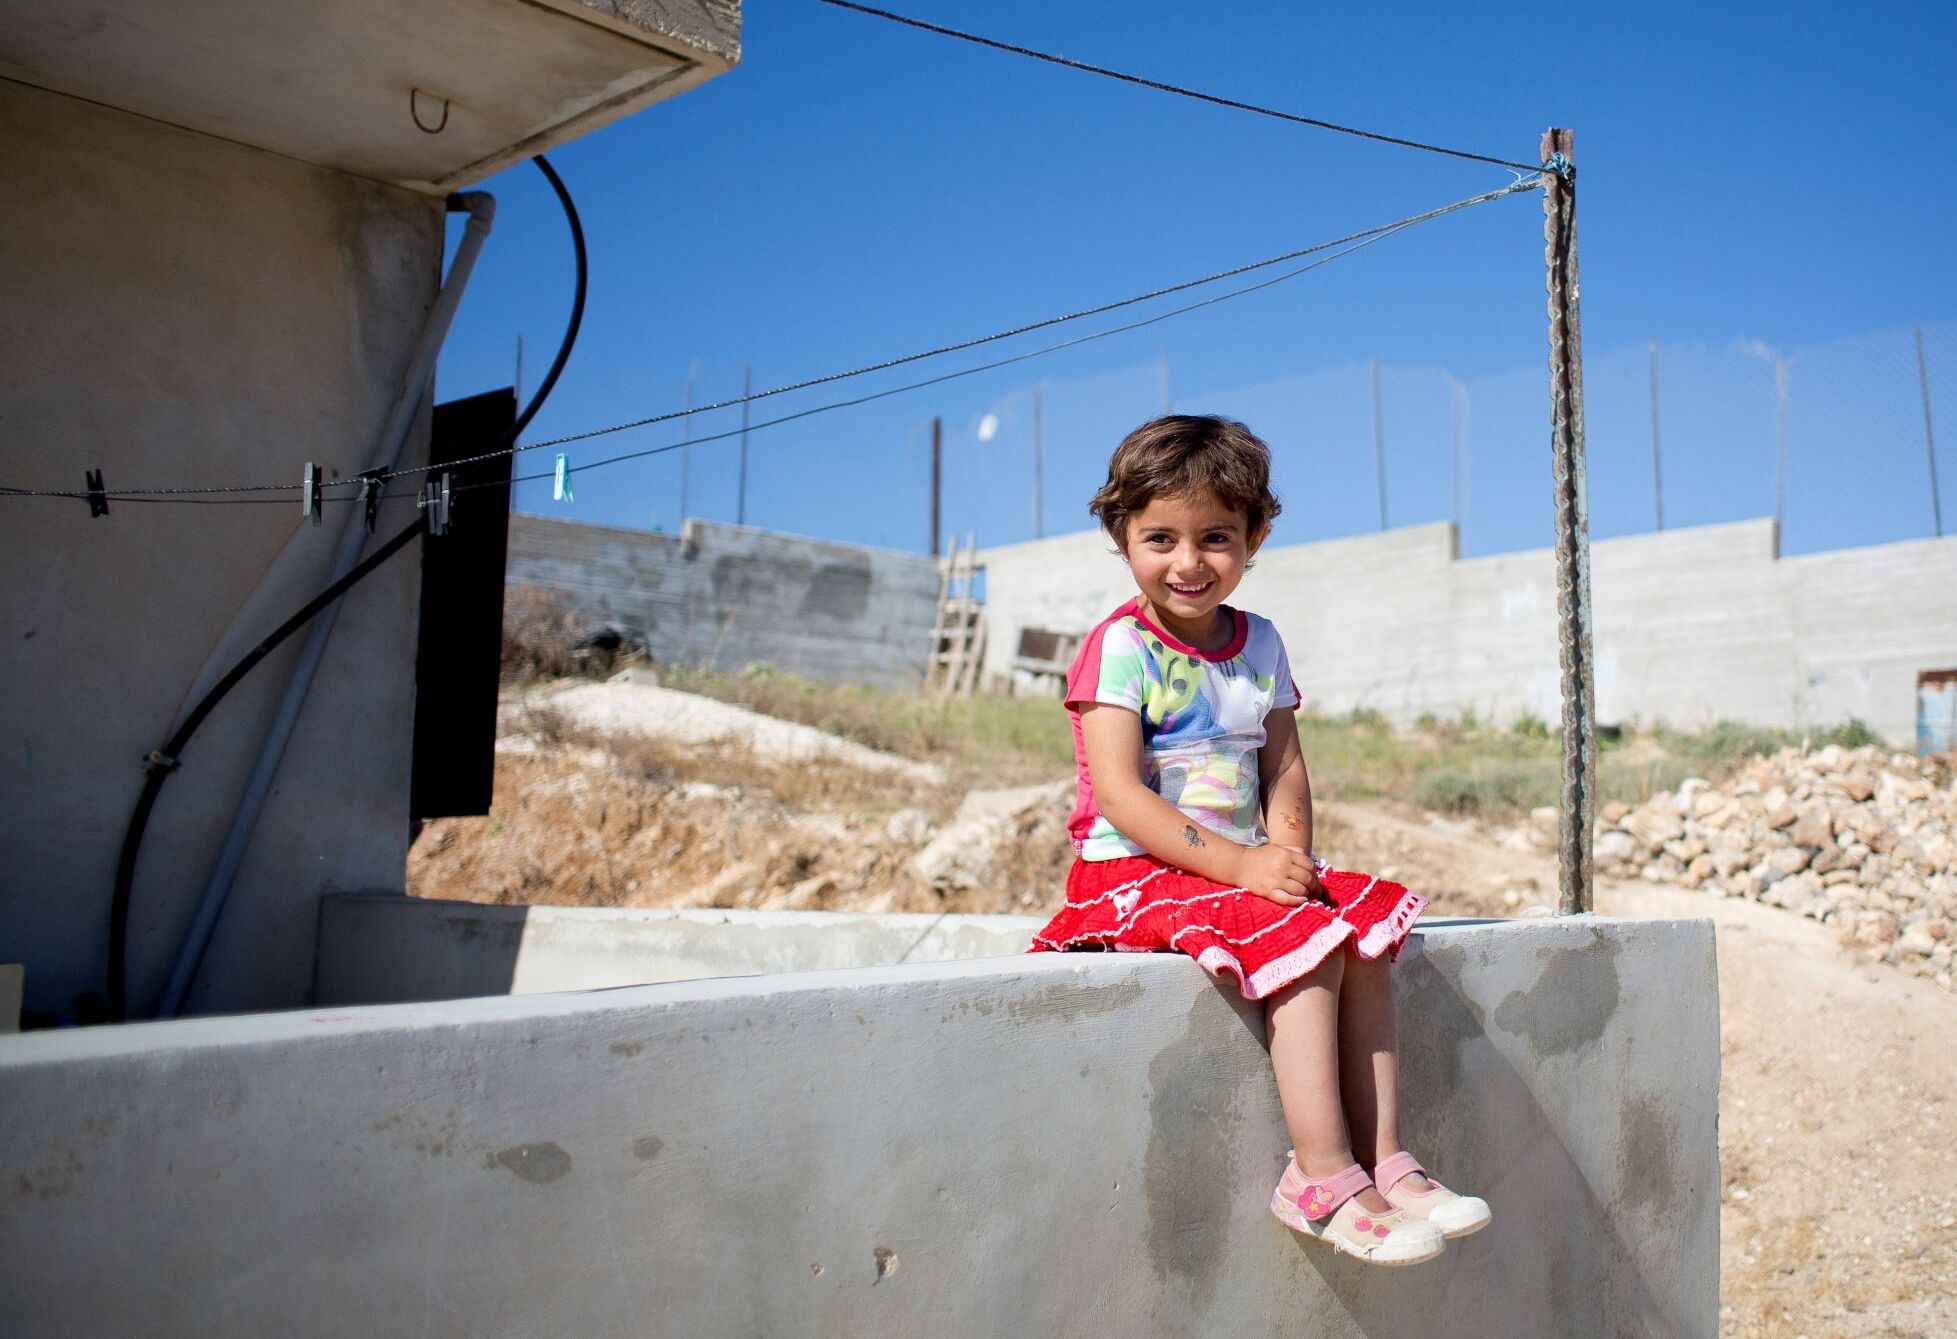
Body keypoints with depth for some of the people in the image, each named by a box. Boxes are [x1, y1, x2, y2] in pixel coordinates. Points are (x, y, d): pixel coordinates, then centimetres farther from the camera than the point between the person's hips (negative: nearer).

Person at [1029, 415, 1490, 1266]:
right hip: (1134, 873, -7)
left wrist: (1290, 852, -11)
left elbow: (1283, 768, 11)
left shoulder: (1259, 643, 10)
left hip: (1245, 866, 7)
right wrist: (1240, 863, -24)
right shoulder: (1121, 645, -11)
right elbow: (1117, 793, -19)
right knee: (1303, 947, -24)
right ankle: (1323, 1179, -18)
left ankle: (1383, 1159, -6)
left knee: (1366, 930, -10)